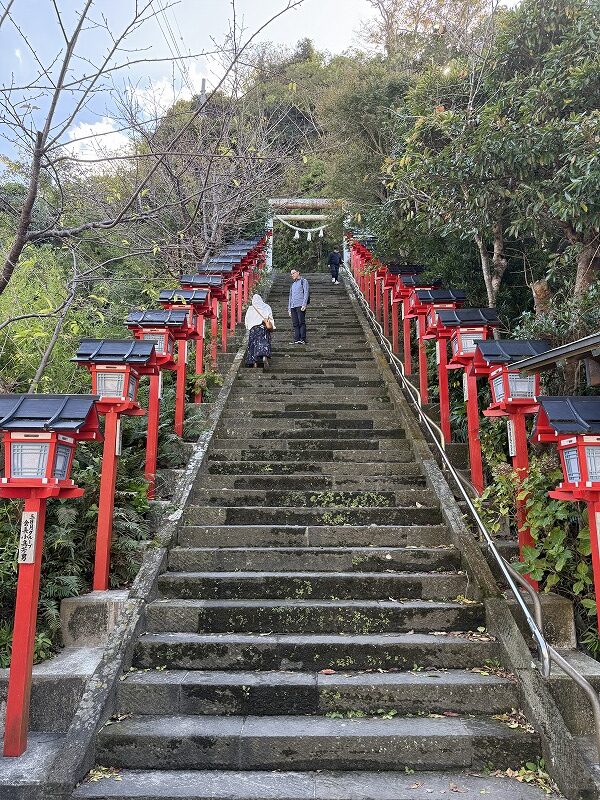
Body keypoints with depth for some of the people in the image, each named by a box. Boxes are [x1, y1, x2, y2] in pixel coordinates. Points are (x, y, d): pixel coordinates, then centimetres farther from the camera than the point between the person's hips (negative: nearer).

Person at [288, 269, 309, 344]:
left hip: (300, 306, -6)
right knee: (295, 324, 0)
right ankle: (297, 339, -2)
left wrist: (304, 305, -16)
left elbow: (306, 293, -4)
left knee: (301, 322, -11)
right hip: (293, 307, 6)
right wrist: (289, 308, 20)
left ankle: (303, 339, -13)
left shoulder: (303, 281, 7)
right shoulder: (293, 284, 27)